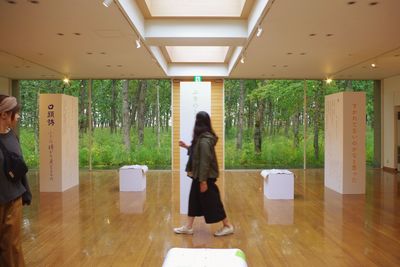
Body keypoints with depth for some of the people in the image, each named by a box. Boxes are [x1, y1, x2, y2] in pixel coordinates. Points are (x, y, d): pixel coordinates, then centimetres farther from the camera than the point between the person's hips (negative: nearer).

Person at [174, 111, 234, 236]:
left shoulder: (204, 140, -23)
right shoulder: (203, 137, 8)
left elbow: (205, 161, -24)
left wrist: (203, 181, -22)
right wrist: (187, 146, 22)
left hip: (206, 176, -10)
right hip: (200, 175, 10)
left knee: (211, 201, 1)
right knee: (194, 199, 14)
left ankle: (227, 226, 16)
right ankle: (188, 227, 24)